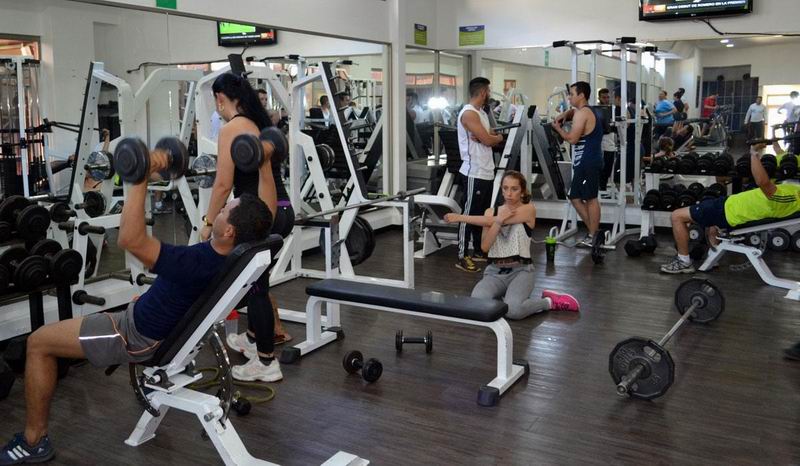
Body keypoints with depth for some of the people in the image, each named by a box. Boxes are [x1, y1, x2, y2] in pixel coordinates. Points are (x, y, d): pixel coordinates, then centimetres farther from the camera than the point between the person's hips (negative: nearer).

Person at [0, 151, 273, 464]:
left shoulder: (197, 263, -39)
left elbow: (130, 240, -44)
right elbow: (263, 215, 3)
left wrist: (141, 179, -45)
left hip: (137, 336, -8)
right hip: (165, 322, 8)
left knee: (39, 342, 3)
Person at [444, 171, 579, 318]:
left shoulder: (528, 209, -4)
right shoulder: (491, 212, 9)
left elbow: (491, 221, -15)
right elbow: (484, 247, -4)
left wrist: (461, 217, -13)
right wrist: (499, 220, -17)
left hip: (520, 270, -3)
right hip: (494, 271, 3)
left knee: (512, 310, -32)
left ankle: (548, 302, -2)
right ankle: (503, 297, 3)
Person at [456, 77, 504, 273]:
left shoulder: (481, 112, 16)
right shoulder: (469, 113, -16)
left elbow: (490, 136, 14)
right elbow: (488, 140, -20)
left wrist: (492, 136, -10)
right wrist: (498, 137, 2)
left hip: (486, 172, 10)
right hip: (474, 173, -10)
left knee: (482, 213, 15)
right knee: (469, 214, -6)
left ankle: (478, 250, 25)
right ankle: (462, 257, -1)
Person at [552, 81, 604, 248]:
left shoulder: (582, 113, -13)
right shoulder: (586, 111, 19)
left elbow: (572, 138, -18)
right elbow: (572, 111, 36)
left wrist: (557, 128, -3)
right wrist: (564, 115, 13)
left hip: (588, 163, -10)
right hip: (584, 163, 10)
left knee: (590, 198, -5)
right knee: (576, 198, 12)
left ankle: (593, 236, 1)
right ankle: (594, 231, 17)